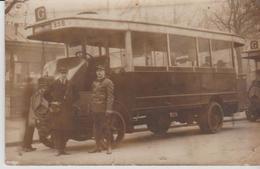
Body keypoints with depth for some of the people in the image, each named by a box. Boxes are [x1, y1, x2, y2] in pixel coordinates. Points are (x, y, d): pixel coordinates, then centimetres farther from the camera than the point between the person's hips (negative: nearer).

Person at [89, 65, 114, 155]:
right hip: (95, 109, 7)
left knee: (106, 127, -3)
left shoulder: (108, 82, -5)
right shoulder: (94, 83, 17)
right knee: (96, 128, 10)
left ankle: (109, 147, 5)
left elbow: (110, 97, -11)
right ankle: (98, 146, 20)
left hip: (103, 109, -7)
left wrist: (109, 109, -18)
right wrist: (91, 107, 14)